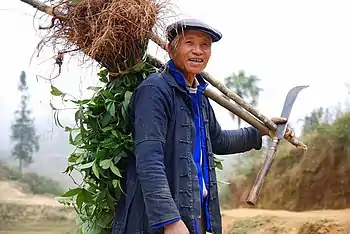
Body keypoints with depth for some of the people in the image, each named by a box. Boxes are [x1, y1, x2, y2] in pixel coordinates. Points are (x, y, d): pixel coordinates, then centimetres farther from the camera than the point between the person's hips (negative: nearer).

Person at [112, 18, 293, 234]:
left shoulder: (199, 95, 13)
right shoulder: (155, 90, -14)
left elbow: (218, 141, 30)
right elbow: (149, 162, -23)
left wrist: (261, 131, 34)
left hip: (199, 215, 9)